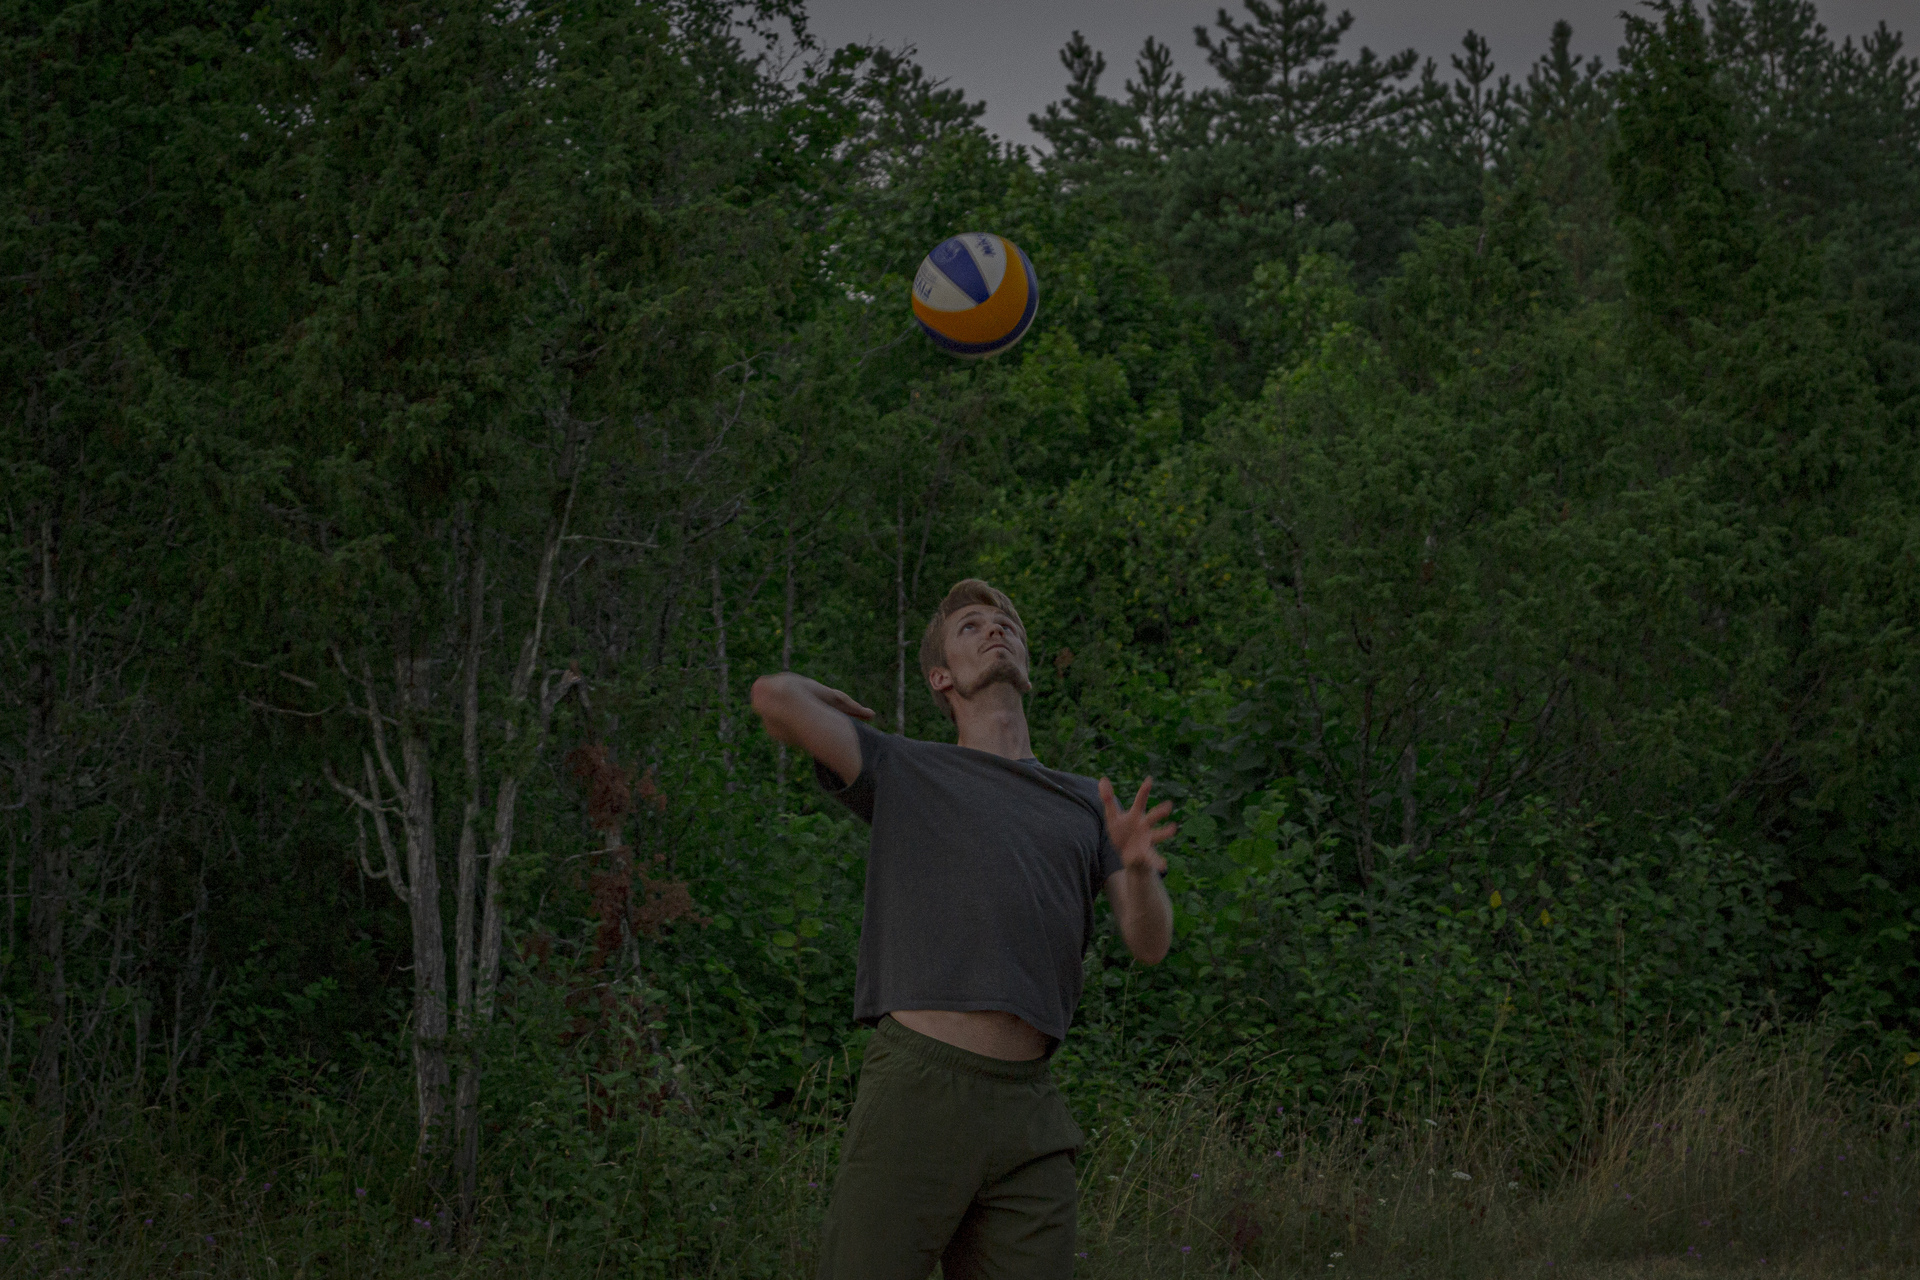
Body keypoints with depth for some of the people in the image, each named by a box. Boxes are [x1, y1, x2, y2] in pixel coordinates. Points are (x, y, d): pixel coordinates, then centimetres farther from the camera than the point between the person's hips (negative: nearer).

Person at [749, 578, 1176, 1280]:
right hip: (916, 1090, -4)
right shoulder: (905, 771, 11)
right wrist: (827, 700, 20)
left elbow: (1149, 942, 10)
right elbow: (773, 697, -3)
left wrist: (1140, 866, -12)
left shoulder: (1086, 803, 22)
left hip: (1026, 1112, 4)